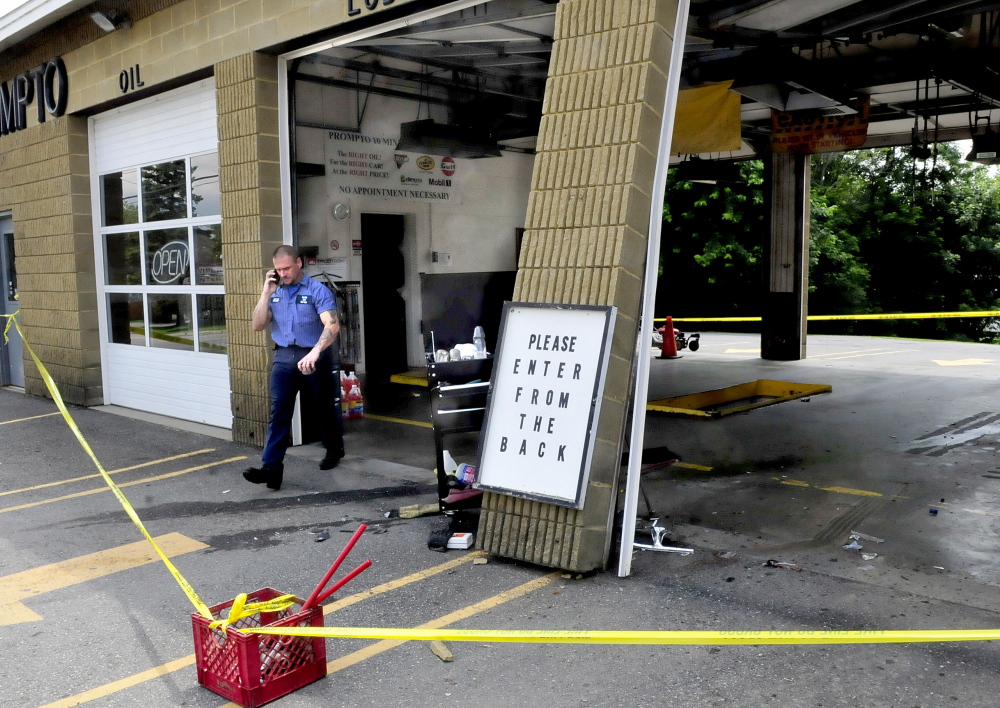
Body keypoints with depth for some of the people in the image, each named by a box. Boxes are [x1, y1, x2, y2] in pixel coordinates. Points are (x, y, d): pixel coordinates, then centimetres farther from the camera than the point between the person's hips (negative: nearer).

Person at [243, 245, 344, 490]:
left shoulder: (317, 290, -10)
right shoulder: (275, 293, 8)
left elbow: (332, 325, -23)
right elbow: (257, 325, 4)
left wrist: (314, 353, -37)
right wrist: (266, 293, -5)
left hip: (314, 358, -3)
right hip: (283, 357, 3)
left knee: (323, 408, 13)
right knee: (278, 411, -8)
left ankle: (334, 450, 38)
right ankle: (271, 468, -12)